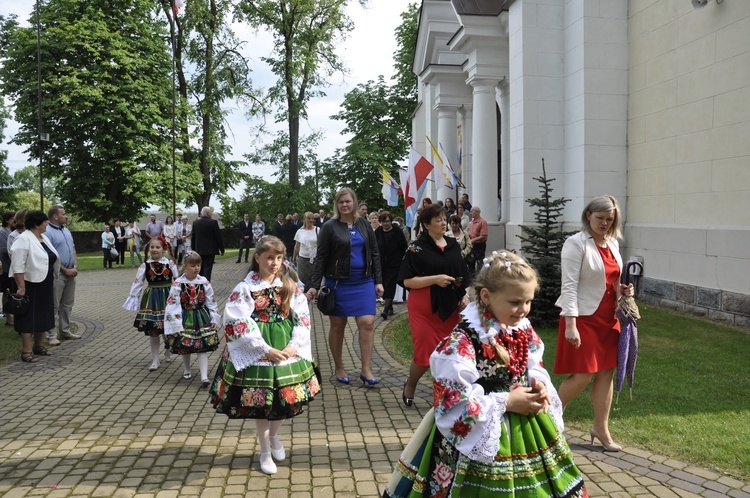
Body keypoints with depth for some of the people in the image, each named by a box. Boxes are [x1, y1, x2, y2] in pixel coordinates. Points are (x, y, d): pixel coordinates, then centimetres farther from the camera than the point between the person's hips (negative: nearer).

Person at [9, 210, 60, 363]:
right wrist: (21, 287, -23)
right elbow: (18, 266, -20)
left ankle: (39, 346, 26)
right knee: (29, 318, -4)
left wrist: (52, 280, 17)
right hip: (31, 285, -8)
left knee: (43, 316, 14)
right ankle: (26, 352, 1)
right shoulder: (23, 240, -16)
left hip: (44, 285, 9)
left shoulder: (43, 238, 11)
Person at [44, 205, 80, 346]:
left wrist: (75, 267, 2)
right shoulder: (48, 232, -13)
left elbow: (73, 250, 17)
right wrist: (65, 270, -15)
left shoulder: (67, 231, 14)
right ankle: (51, 335, 2)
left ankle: (65, 331, 23)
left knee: (67, 304, 14)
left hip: (71, 274, 8)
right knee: (54, 306, -3)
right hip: (57, 274, -8)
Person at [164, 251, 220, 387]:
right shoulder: (178, 284, -12)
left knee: (202, 347, -3)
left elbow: (211, 303, 3)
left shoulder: (204, 282, -5)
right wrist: (177, 325, -13)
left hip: (202, 318, 1)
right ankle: (186, 370, 37)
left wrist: (214, 320, 2)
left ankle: (204, 377, -6)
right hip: (185, 319, -1)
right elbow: (173, 305, -11)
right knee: (185, 347, 13)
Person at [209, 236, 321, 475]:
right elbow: (238, 324, -14)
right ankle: (265, 452, 26)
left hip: (288, 351, 3)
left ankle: (273, 436, 41)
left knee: (285, 398, 11)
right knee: (261, 402, 6)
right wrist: (266, 350, -16)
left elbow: (303, 318, 2)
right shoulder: (245, 288, -8)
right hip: (258, 354, -3)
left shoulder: (290, 286, 3)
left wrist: (294, 346, -11)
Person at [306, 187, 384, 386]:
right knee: (337, 325, 7)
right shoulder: (329, 227, -3)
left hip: (364, 282, 2)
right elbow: (321, 258, -3)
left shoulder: (364, 224, 6)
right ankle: (339, 368, 23)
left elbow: (374, 253, 9)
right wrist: (314, 286, -8)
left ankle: (366, 370, 3)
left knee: (367, 323, -6)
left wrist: (378, 281, 3)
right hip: (338, 283, -2)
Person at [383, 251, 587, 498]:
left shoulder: (524, 330, 0)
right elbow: (453, 401, -24)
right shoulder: (463, 341, -23)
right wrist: (506, 401, -22)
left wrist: (539, 385, -8)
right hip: (484, 435, -7)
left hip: (528, 430, 7)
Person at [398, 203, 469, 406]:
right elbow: (407, 281, -10)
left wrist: (465, 295, 2)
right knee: (424, 354, 0)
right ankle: (410, 385, 29)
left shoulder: (453, 245, 10)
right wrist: (435, 279, -19)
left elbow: (462, 275, 18)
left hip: (450, 307, 5)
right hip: (424, 308, -4)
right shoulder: (416, 248, -6)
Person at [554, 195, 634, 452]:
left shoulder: (613, 243, 10)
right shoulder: (576, 243, -12)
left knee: (606, 371, 10)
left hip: (607, 316, 7)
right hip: (583, 317, -7)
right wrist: (570, 324, -24)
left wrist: (621, 290, 0)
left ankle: (601, 428, 23)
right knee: (582, 375, -4)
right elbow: (569, 286, -17)